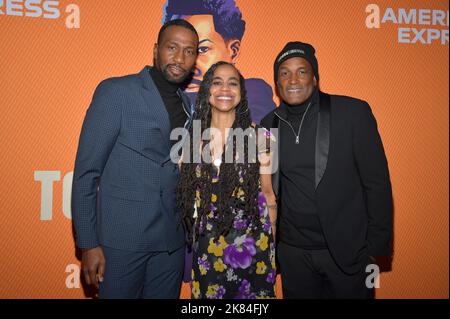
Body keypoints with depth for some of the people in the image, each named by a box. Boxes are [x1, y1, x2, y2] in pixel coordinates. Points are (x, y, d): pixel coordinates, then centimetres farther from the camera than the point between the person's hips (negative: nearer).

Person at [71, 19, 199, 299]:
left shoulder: (188, 104, 9)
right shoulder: (115, 91, -7)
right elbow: (86, 171, -8)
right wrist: (88, 244, -10)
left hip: (172, 241, 5)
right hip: (122, 238, -4)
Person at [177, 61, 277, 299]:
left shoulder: (259, 136, -5)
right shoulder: (193, 137, 0)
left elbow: (267, 193, 1)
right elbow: (185, 193, 10)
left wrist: (273, 244, 3)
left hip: (252, 244, -1)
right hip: (207, 246, 2)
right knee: (208, 293, 15)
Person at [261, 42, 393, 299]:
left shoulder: (353, 113, -9)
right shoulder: (269, 123, 2)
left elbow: (377, 183, -7)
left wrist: (377, 246, -7)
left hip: (347, 250, -2)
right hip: (292, 251, 3)